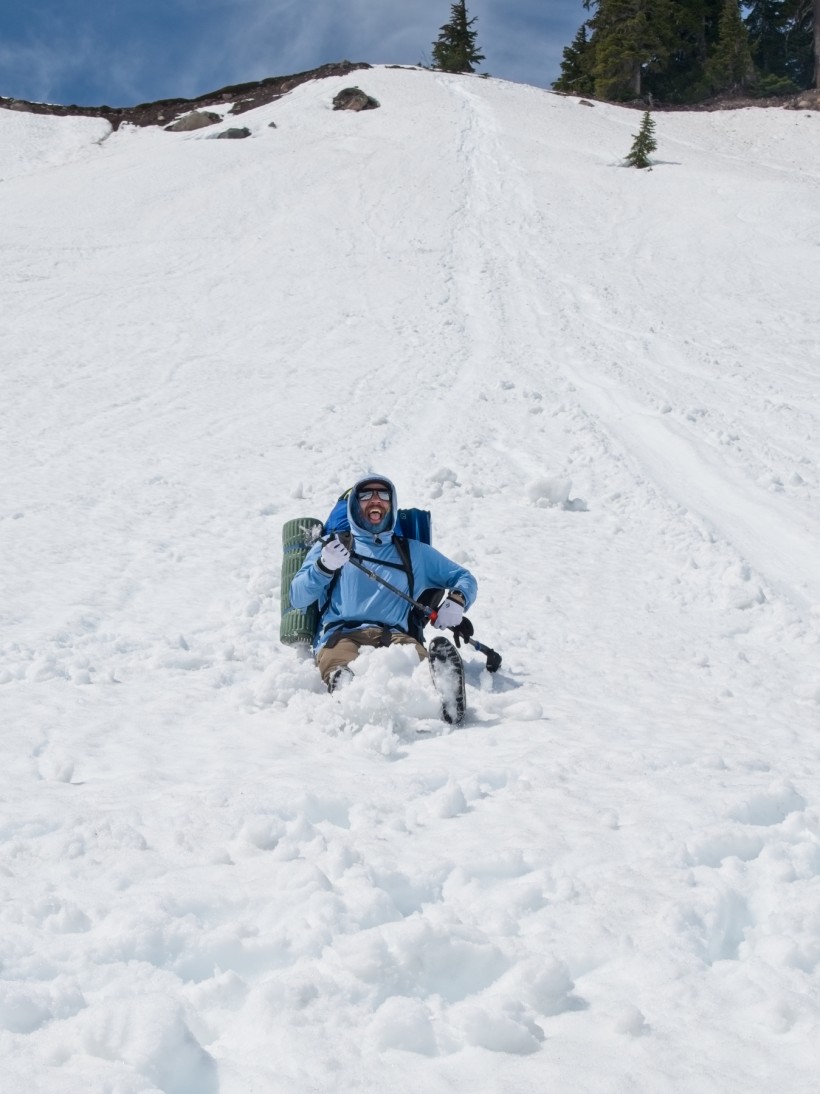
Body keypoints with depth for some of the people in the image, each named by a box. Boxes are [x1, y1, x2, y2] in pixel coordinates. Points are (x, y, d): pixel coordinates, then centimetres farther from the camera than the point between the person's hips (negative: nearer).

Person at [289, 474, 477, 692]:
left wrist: (456, 600, 10)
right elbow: (297, 598, 16)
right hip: (341, 634, 0)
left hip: (395, 635, 0)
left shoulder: (414, 552, 31)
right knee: (341, 673, -39)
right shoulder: (331, 545, 26)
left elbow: (464, 578, 35)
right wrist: (324, 566, -5)